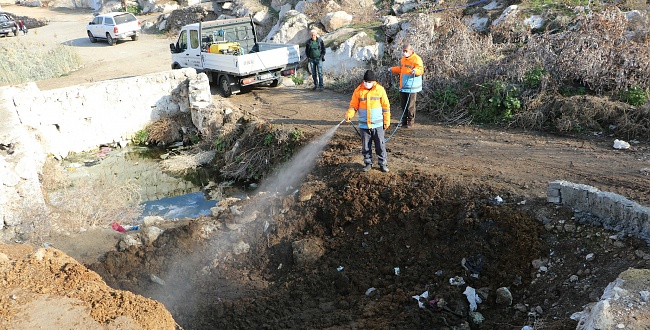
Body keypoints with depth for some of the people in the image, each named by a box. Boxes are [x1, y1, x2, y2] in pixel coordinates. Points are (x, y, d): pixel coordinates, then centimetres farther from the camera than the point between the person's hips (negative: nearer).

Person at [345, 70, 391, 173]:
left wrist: (386, 121, 1)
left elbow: (386, 106, 1)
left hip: (378, 125, -1)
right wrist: (349, 114, -18)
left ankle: (383, 163, 17)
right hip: (364, 125, 1)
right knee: (365, 146, 10)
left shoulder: (380, 90, -4)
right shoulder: (358, 90, -2)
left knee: (380, 145, 5)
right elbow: (353, 105, 2)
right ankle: (368, 163, 24)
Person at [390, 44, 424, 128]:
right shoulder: (403, 59, 14)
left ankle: (411, 121, 12)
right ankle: (404, 120, 25)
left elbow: (421, 70, -17)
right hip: (403, 86, 7)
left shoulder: (416, 59, -10)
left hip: (412, 87, -7)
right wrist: (392, 69, 20)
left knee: (410, 105, -1)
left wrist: (415, 71, -38)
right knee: (403, 104, 13)